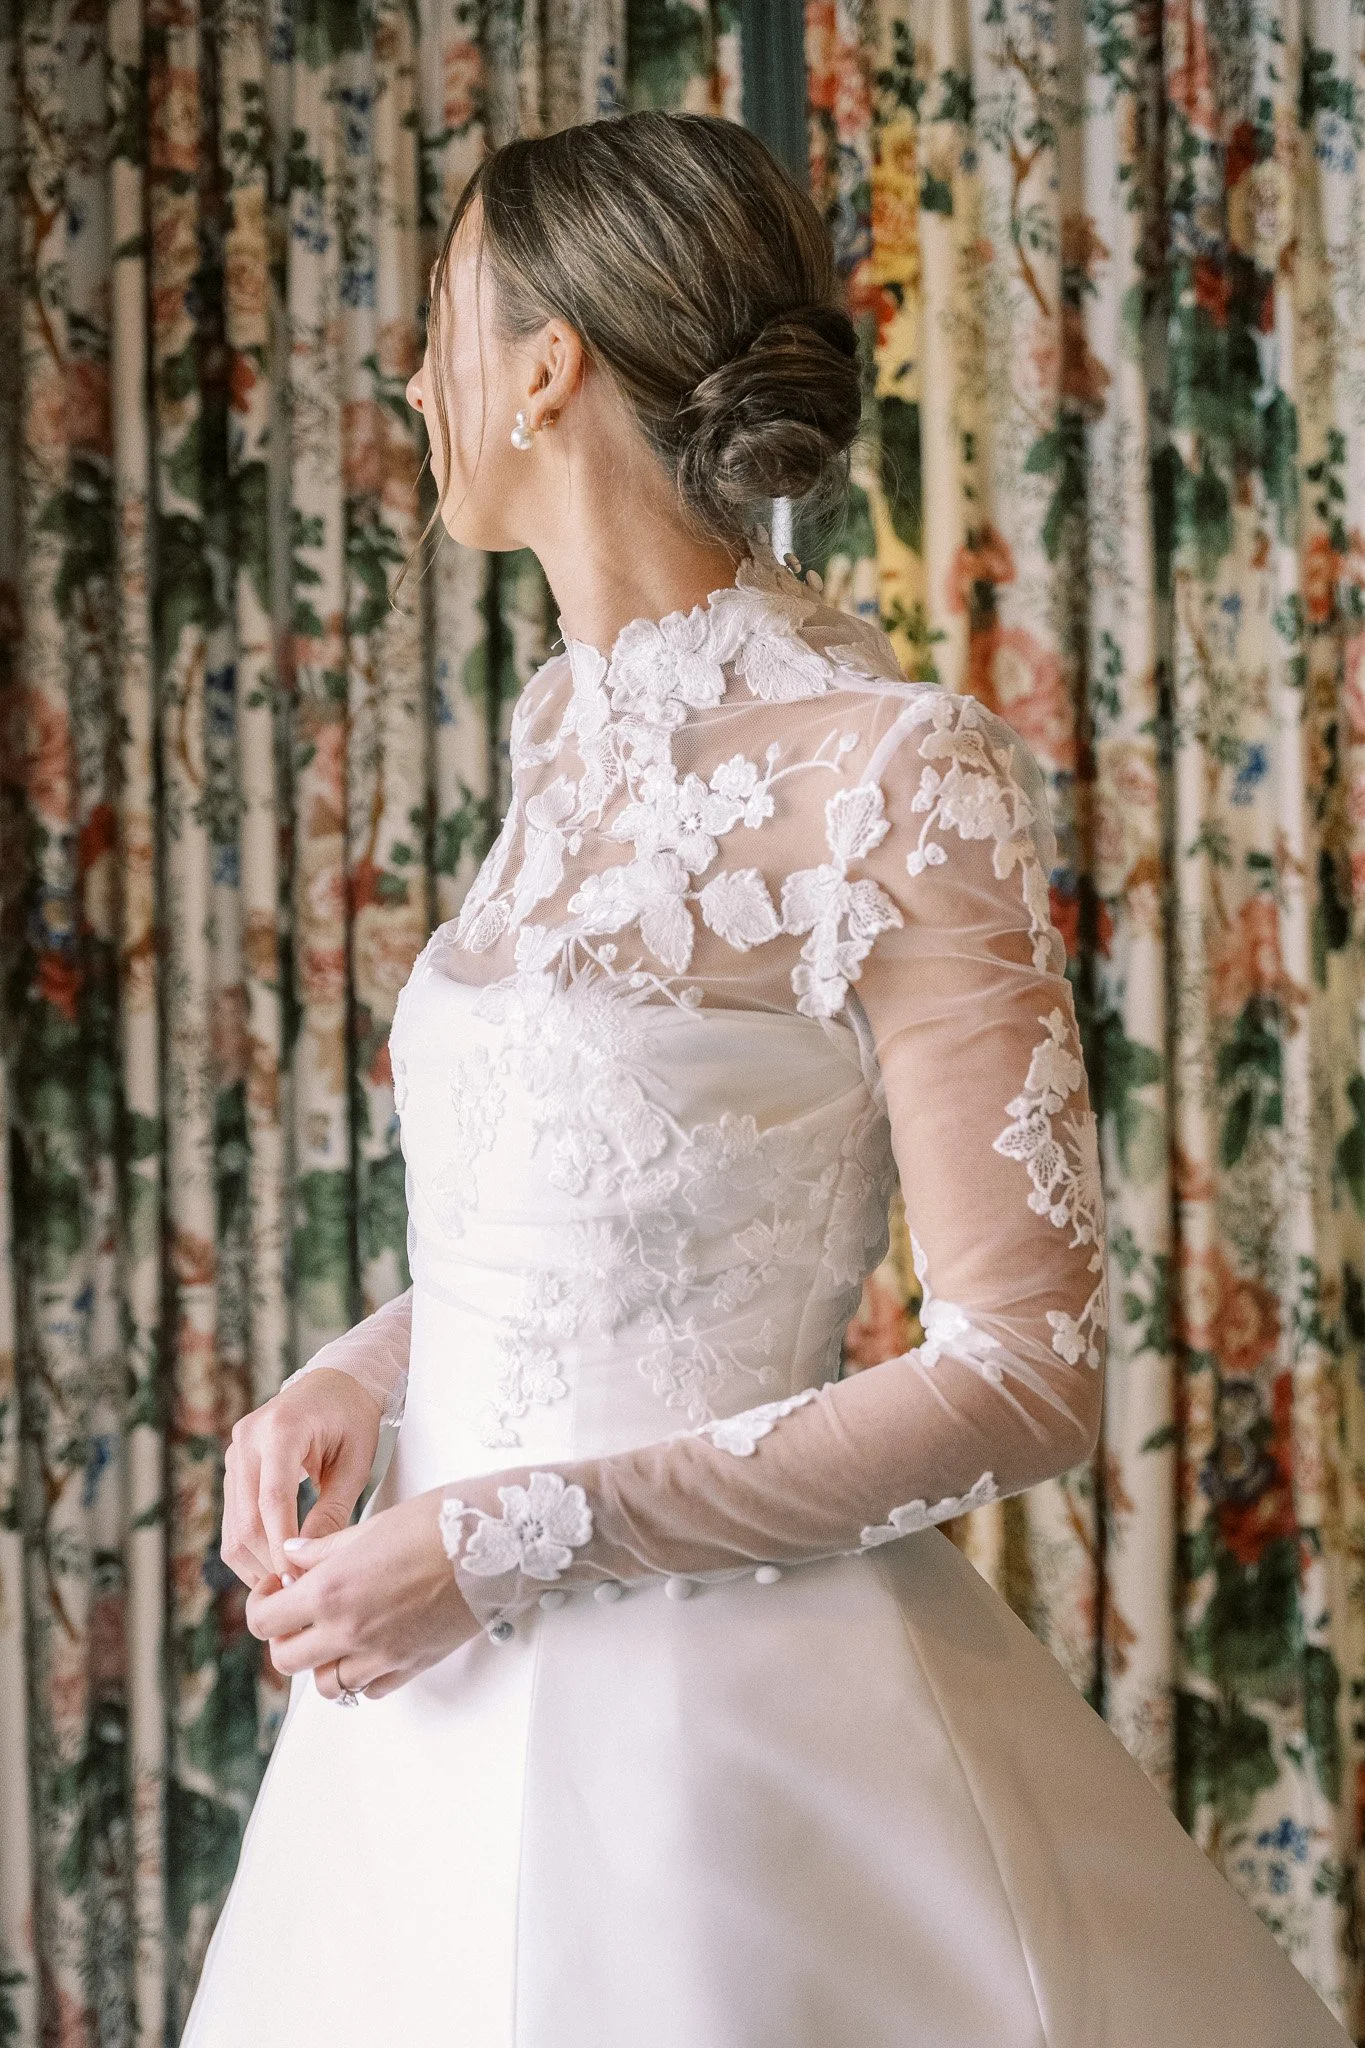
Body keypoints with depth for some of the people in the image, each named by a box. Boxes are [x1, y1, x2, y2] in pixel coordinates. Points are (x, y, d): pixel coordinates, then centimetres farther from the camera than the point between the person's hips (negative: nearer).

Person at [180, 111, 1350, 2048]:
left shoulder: (893, 772, -16)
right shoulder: (573, 726, 7)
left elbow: (1028, 1375, -17)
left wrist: (505, 1538, -18)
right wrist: (368, 1366, 1)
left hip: (701, 1707, -7)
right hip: (449, 1702, 7)